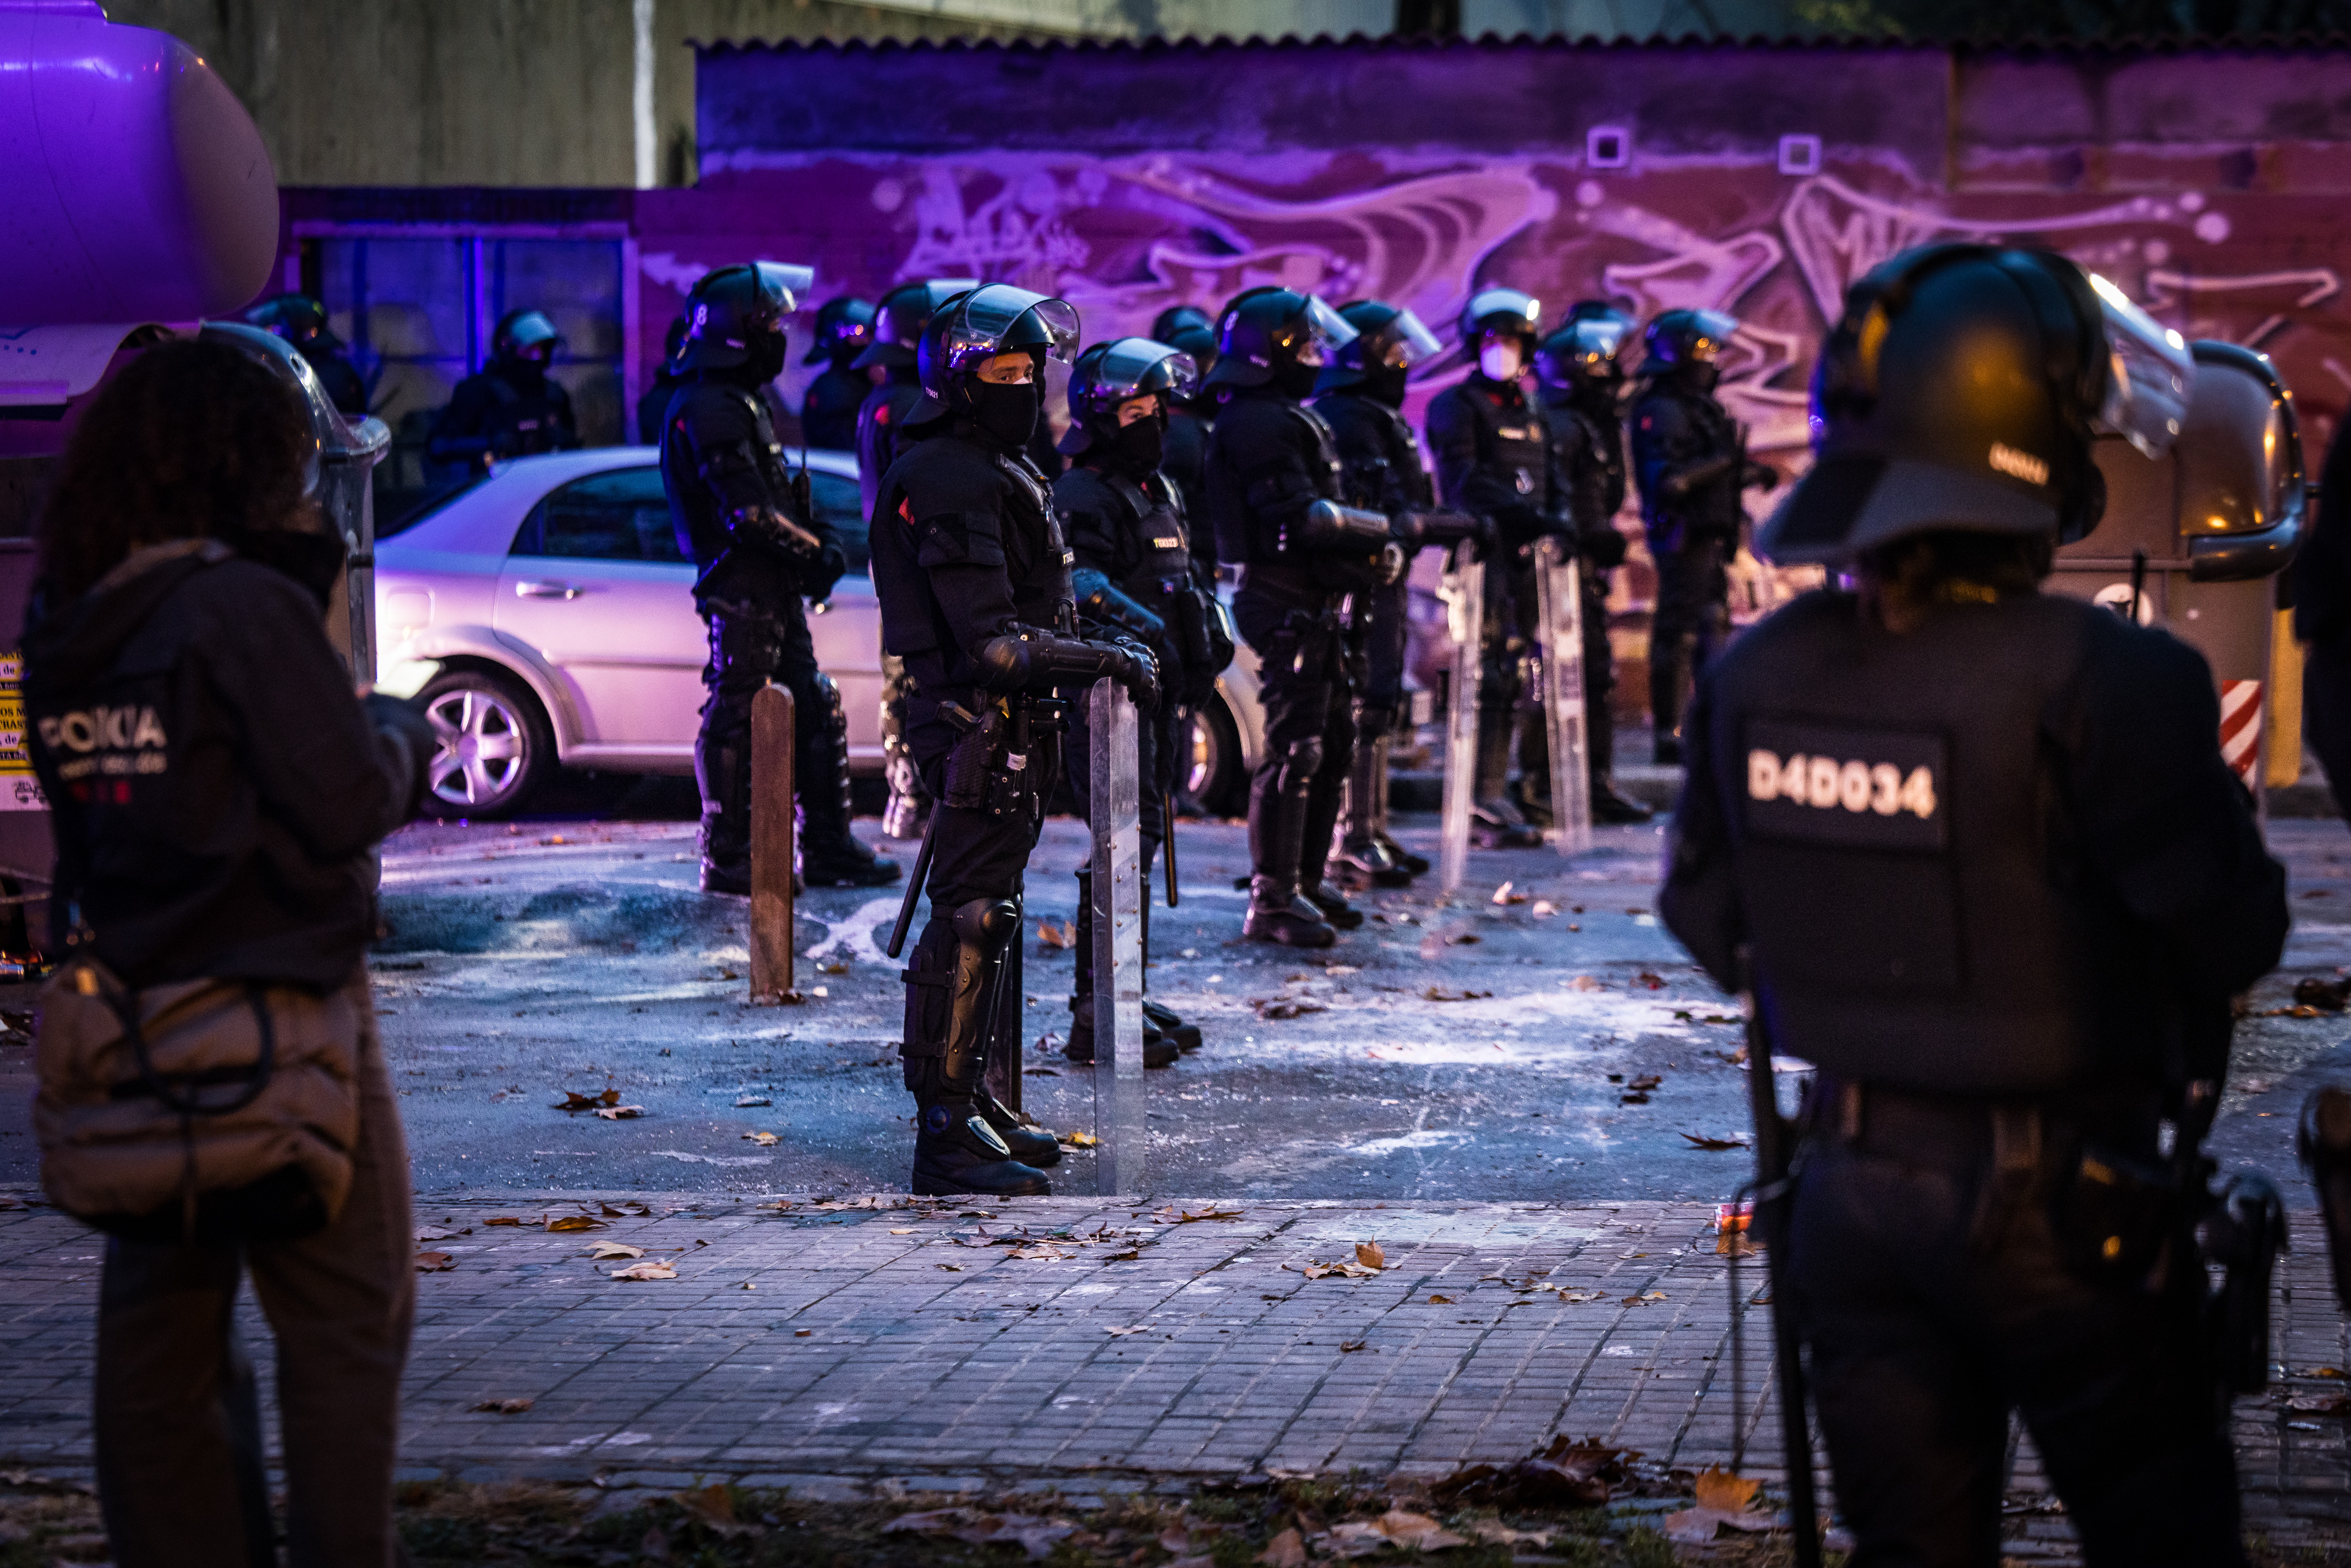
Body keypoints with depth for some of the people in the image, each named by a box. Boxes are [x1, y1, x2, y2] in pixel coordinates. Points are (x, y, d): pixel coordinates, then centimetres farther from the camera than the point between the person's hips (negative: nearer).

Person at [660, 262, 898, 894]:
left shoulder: (739, 401, 19)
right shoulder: (711, 409, -15)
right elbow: (749, 513, -22)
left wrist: (818, 536, 7)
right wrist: (814, 551, -12)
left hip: (774, 588, 11)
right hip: (741, 588, -11)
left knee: (817, 712, 12)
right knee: (737, 720, -5)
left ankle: (827, 848, 18)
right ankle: (727, 859, 0)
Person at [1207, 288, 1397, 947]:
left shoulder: (1289, 417, 20)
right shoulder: (1260, 422, -15)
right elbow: (1301, 518, -23)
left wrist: (1370, 557, 5)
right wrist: (1384, 531, -14)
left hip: (1313, 603, 11)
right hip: (1287, 605, -11)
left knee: (1333, 744, 16)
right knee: (1294, 750, -11)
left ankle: (1306, 881, 24)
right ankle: (1273, 901, -9)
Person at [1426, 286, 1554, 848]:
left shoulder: (1530, 412, 23)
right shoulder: (1456, 406, -2)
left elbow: (1546, 480, 27)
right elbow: (1465, 481, -15)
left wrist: (1556, 519, 6)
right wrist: (1530, 513, -25)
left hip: (1524, 553, 8)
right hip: (1481, 549, -8)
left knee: (1514, 675, 7)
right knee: (1490, 672, -13)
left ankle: (1492, 793, 12)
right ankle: (1484, 800, -14)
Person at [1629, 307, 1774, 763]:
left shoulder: (1699, 407, 18)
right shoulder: (1661, 411, -14)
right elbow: (1668, 479, -25)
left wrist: (1750, 474, 14)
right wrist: (1724, 461, -21)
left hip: (1709, 536, 10)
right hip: (1684, 537, -10)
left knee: (1712, 628, 14)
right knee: (1677, 633, -8)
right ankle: (1667, 734, -6)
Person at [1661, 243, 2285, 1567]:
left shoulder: (1755, 678, -3)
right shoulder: (2092, 679, -22)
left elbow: (1709, 923, 7)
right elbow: (2233, 934, -17)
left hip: (1852, 1192, 5)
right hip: (2061, 1208, -5)